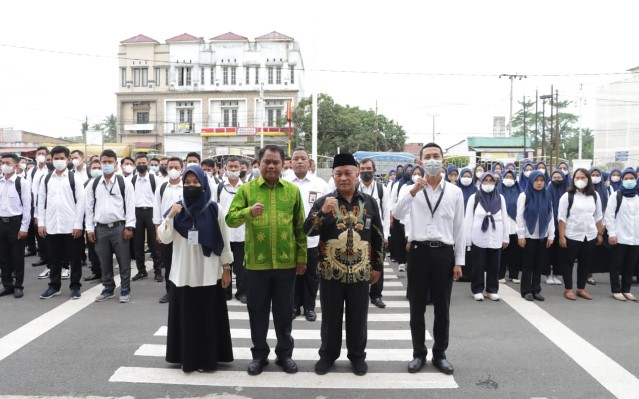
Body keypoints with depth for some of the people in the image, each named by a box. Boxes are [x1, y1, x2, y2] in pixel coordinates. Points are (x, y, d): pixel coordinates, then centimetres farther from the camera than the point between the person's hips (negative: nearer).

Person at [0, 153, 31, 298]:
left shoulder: (22, 182, -8)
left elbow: (27, 206, -8)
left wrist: (24, 227, -10)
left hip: (16, 222, -4)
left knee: (17, 256, 5)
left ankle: (18, 286, 17)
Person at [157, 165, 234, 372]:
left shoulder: (215, 210, -5)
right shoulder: (178, 209, 2)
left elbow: (224, 241, -1)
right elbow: (164, 239, -3)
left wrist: (226, 268, -1)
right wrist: (169, 217, -18)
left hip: (208, 274, -2)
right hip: (183, 274, 2)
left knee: (208, 316, 6)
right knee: (186, 316, 10)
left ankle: (206, 358, 19)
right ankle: (187, 357, 24)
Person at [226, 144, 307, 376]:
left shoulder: (293, 190, 3)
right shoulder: (246, 189, 0)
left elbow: (300, 227, 5)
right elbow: (230, 219, -7)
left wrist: (302, 257, 2)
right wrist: (249, 211, -26)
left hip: (286, 262, 1)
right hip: (256, 262, 0)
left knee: (284, 311, 13)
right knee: (257, 311, 11)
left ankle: (285, 353, 29)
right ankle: (259, 354, 28)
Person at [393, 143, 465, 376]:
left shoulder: (455, 192, 3)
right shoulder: (413, 189, 1)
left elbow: (459, 228, 4)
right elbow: (397, 215, -13)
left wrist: (459, 261, 2)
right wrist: (412, 192, -25)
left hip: (444, 253, 1)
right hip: (419, 251, 0)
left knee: (442, 308, 12)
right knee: (417, 308, 10)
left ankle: (440, 354, 29)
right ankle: (419, 354, 26)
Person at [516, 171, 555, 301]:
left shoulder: (547, 196, 7)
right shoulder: (524, 195, -5)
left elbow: (550, 216, 8)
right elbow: (520, 216, -7)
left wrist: (551, 235, 3)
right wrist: (521, 235, -11)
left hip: (543, 236, 4)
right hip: (529, 235, -4)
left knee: (539, 264, 8)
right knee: (528, 264, 3)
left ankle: (536, 290, 18)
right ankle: (526, 291, 11)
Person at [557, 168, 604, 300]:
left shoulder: (595, 196, 5)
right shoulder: (567, 196, -7)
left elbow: (598, 217, 11)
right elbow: (562, 218, -8)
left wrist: (600, 233, 8)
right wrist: (561, 236, -11)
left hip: (590, 236, 4)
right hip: (571, 236, -4)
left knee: (586, 263, 11)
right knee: (569, 263, 5)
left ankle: (581, 289, 23)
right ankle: (568, 289, 15)